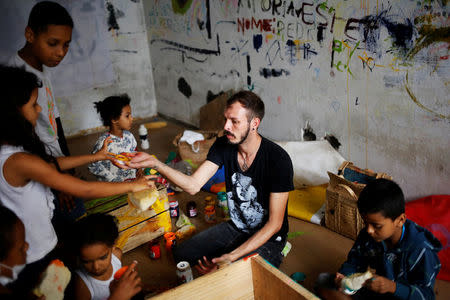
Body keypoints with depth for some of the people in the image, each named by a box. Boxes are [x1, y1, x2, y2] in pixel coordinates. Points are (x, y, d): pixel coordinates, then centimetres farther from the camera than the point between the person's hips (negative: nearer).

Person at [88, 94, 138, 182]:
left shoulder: (129, 136, 0)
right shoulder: (103, 142, -18)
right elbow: (94, 167, -13)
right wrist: (116, 180, -15)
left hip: (132, 179, 4)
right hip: (113, 185, -4)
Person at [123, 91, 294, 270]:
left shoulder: (278, 159, -26)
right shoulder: (223, 145, -9)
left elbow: (274, 224, -23)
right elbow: (193, 185, -16)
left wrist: (232, 257, -30)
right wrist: (155, 163, -31)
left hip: (268, 237, -5)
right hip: (235, 227, 6)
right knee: (181, 255, -1)